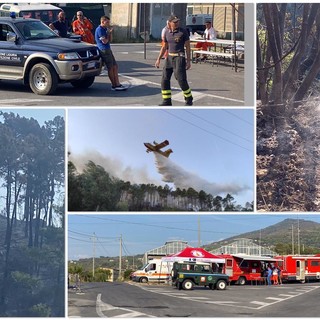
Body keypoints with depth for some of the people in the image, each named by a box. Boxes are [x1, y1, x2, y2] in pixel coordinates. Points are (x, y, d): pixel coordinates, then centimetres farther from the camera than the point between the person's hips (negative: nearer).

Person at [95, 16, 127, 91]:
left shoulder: (105, 29, 19)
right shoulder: (99, 29, -12)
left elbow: (110, 40, 18)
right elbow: (104, 41, -17)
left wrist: (110, 33, 2)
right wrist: (108, 35, 1)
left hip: (108, 50, 10)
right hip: (104, 50, -10)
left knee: (115, 66, 9)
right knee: (110, 68, -6)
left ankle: (117, 84, 10)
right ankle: (114, 86, -1)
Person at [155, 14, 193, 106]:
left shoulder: (183, 32, -7)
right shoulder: (167, 32, 6)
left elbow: (188, 47, -5)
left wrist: (188, 61, -9)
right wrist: (159, 59, 12)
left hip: (179, 58, -5)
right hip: (169, 57, 5)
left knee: (181, 80, -9)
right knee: (165, 79, 1)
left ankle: (189, 99, 12)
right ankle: (167, 101, 11)